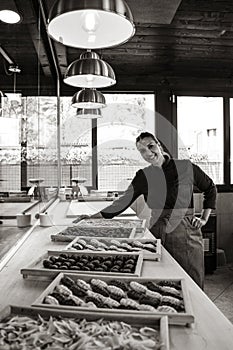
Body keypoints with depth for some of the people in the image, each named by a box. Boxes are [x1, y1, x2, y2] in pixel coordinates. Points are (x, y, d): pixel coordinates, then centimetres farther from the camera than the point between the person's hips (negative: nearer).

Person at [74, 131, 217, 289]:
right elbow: (122, 202, 6)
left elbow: (210, 189, 13)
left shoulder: (186, 167, -2)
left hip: (187, 234, -1)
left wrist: (204, 218, 7)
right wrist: (92, 217, 0)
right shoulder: (143, 176, 4)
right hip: (157, 233, 2)